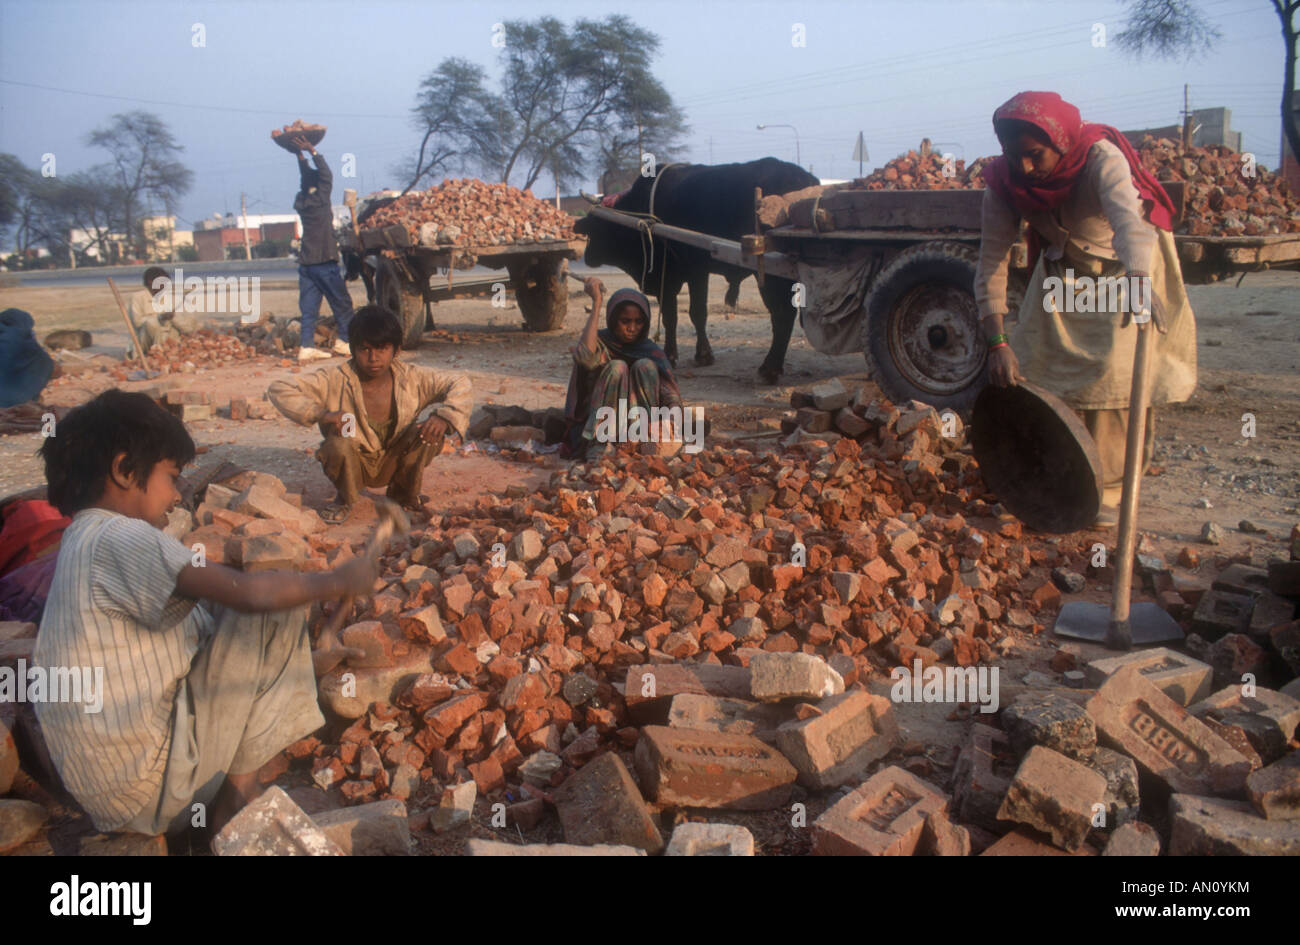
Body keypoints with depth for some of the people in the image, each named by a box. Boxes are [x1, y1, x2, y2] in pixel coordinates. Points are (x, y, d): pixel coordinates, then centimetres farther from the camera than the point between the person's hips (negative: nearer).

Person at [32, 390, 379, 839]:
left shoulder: (84, 539, 11)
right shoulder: (118, 538, -19)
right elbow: (249, 592, -27)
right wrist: (337, 580, -11)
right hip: (146, 788, -9)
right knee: (275, 609, -8)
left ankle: (231, 789, 11)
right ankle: (238, 792, 2)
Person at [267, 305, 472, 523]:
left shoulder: (410, 378, -12)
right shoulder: (336, 380, -18)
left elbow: (460, 384, -9)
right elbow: (279, 390, -20)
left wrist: (443, 417, -29)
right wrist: (321, 414, -34)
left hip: (392, 464, 2)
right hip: (355, 464, -2)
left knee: (430, 433, -23)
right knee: (338, 445, -34)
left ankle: (405, 494, 4)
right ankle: (345, 499, 0)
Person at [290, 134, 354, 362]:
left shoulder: (300, 200, 9)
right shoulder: (321, 198, -8)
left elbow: (305, 178, 24)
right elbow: (326, 175, 0)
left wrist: (300, 155, 27)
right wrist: (313, 151, 1)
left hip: (306, 262, 6)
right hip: (324, 260, -6)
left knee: (309, 307, 3)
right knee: (342, 303, 4)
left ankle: (307, 346, -2)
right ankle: (345, 340, 4)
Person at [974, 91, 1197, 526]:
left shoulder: (1101, 158, -35)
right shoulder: (1004, 182, -22)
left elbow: (1128, 216, -53)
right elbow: (991, 261, -21)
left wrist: (1137, 279, -74)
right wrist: (997, 341, -29)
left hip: (1128, 265, -4)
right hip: (1063, 271, 4)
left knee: (1116, 369, -15)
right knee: (1034, 366, -1)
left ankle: (1109, 489, -5)